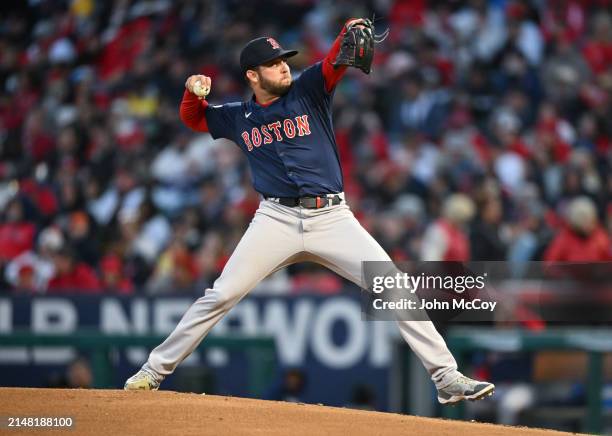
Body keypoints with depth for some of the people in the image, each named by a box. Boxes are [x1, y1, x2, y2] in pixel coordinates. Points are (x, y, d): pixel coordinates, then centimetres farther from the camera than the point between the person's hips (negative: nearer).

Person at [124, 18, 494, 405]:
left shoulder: (308, 92, 4)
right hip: (277, 220, 1)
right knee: (221, 296, -5)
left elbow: (335, 63, -13)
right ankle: (155, 371, 7)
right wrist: (193, 91, 3)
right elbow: (193, 118, 26)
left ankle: (447, 377, -7)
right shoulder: (239, 118, 11)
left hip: (333, 218, -1)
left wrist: (350, 34, -35)